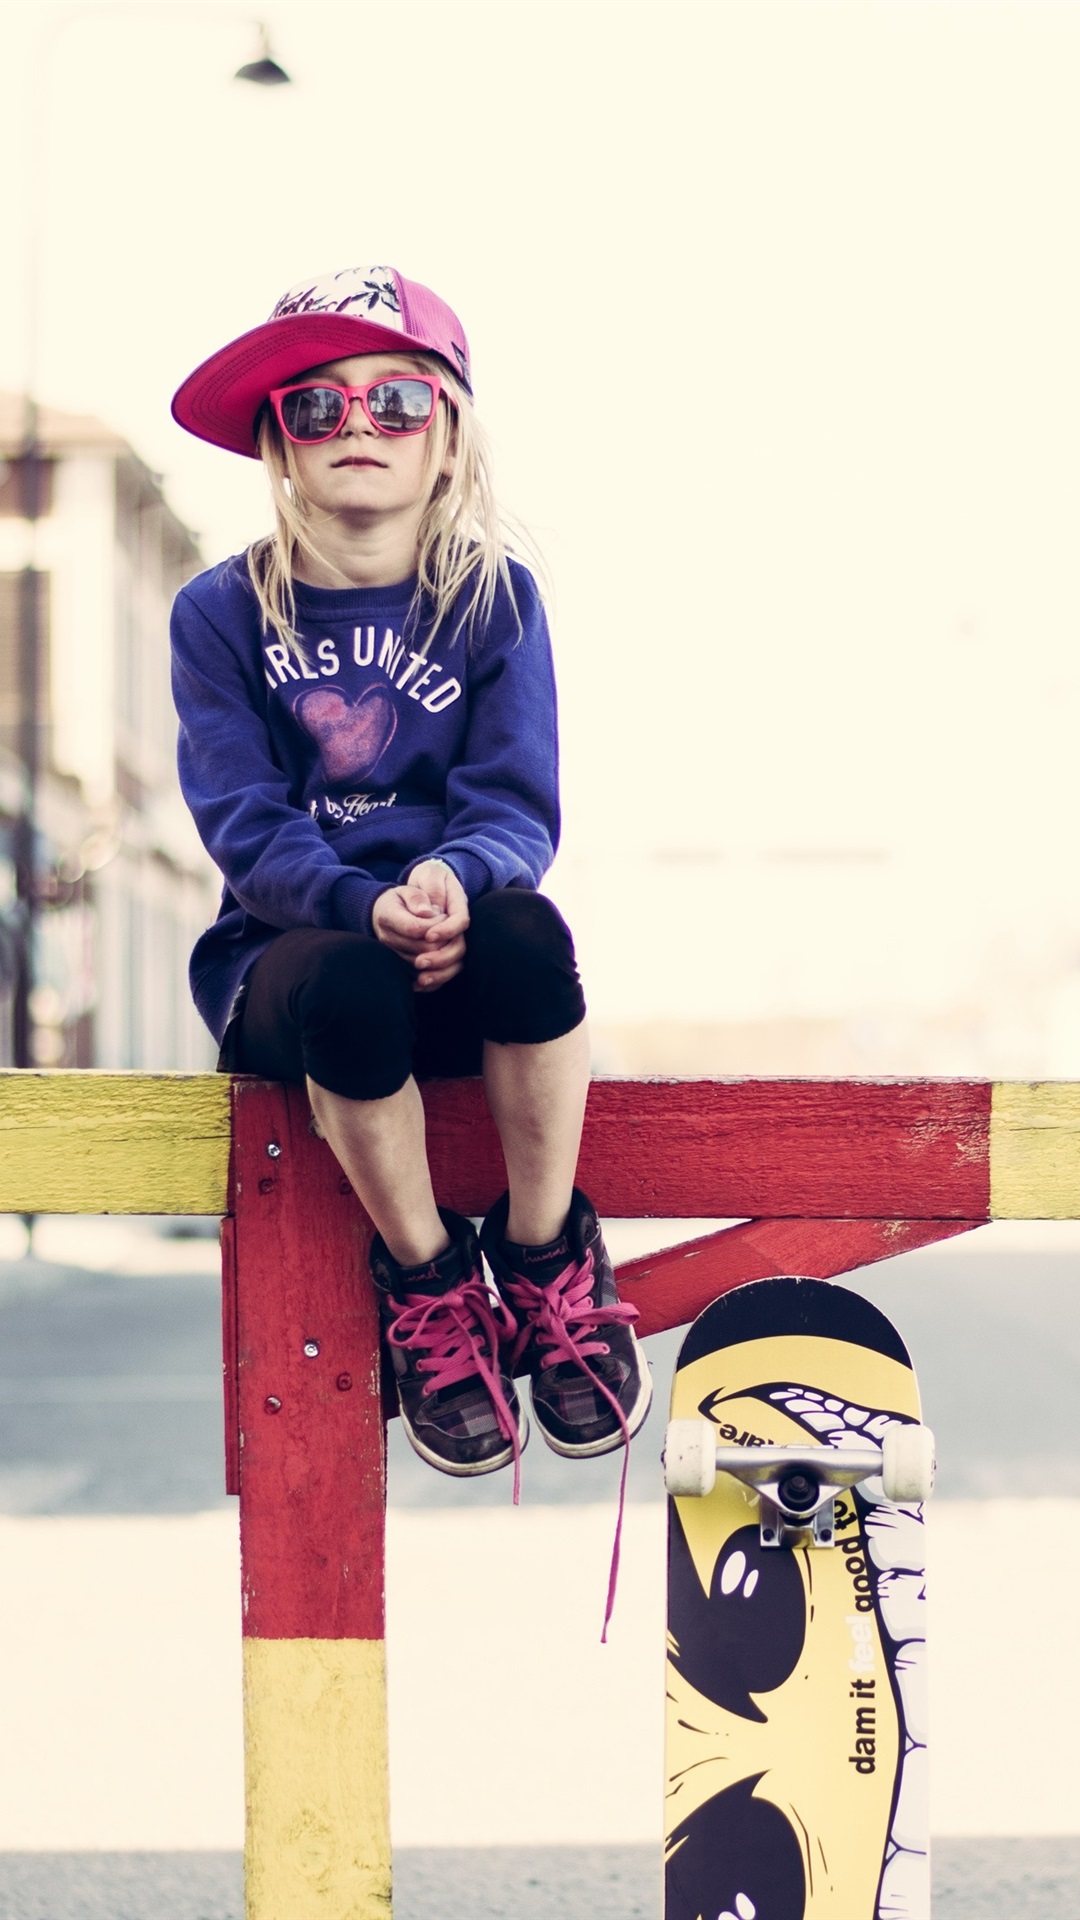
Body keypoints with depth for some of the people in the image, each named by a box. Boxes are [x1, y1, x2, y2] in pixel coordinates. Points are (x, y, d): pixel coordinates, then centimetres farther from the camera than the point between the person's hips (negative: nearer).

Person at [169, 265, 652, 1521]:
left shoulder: (495, 597, 5)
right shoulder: (221, 614, 2)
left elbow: (517, 805, -4)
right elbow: (244, 828, -8)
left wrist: (454, 881, -29)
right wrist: (366, 907, -28)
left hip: (453, 954, 1)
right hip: (283, 953, -1)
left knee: (526, 932, -35)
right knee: (347, 987, -38)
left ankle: (547, 1260, -14)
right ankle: (427, 1280, -12)